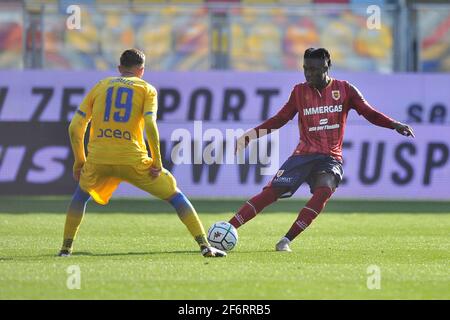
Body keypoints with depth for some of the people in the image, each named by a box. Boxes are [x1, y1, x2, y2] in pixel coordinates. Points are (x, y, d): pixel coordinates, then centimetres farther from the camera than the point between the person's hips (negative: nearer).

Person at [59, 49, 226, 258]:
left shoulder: (100, 86, 18)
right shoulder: (146, 89, 9)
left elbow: (75, 127, 12)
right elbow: (150, 125, -8)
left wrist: (79, 161, 20)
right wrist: (157, 162, -2)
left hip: (98, 158, 2)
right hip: (132, 160, -2)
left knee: (81, 195, 32)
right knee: (175, 196, 11)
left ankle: (66, 248, 23)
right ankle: (204, 246, 1)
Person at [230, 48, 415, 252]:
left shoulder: (344, 90, 3)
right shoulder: (300, 92, 7)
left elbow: (370, 114, 1)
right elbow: (280, 120, 11)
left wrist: (395, 125, -15)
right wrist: (251, 134, 3)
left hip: (331, 158, -1)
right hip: (304, 154, 1)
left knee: (324, 190, -31)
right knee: (271, 192, -13)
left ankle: (286, 240, -28)